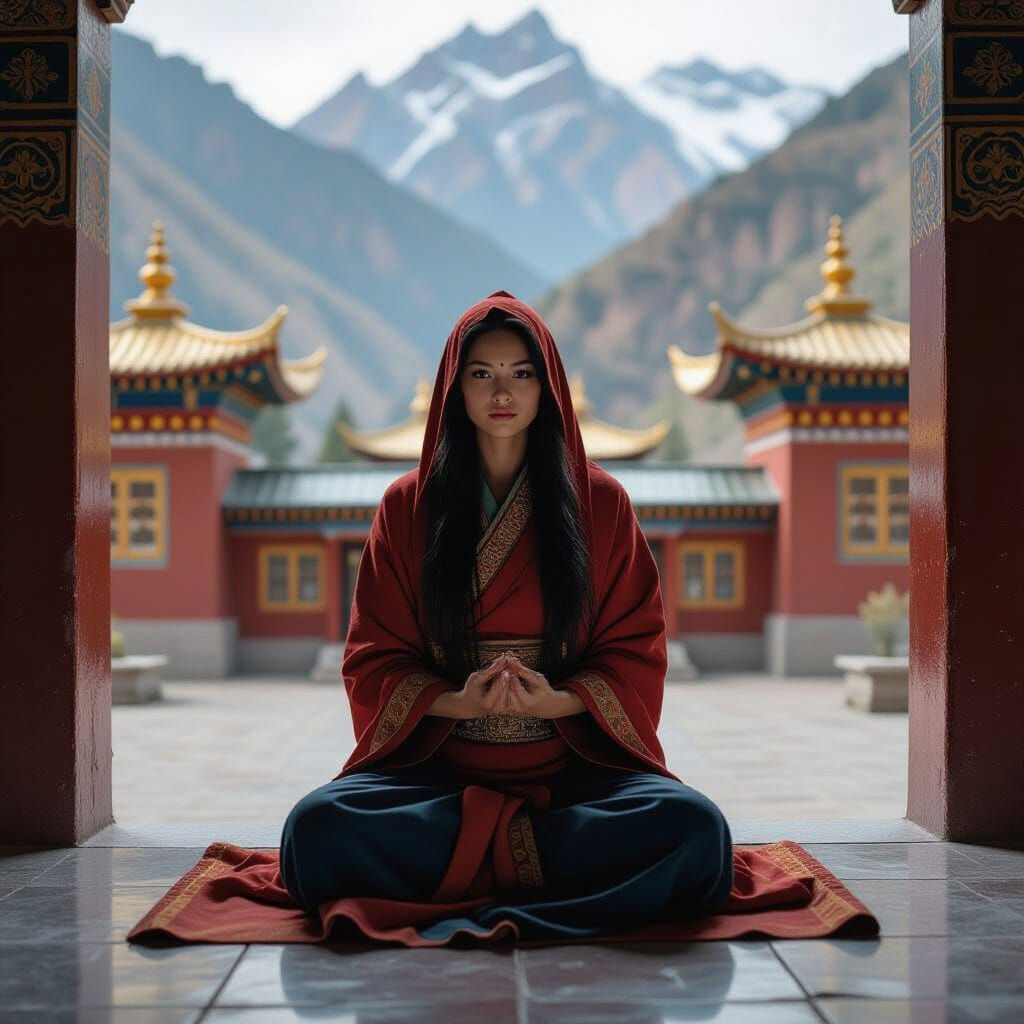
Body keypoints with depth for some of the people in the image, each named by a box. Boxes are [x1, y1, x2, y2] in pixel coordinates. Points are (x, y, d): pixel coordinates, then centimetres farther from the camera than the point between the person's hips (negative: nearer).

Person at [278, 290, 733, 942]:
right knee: (318, 825, -31)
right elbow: (374, 661, 6)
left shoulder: (601, 502, 8)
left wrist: (558, 700, -14)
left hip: (573, 762, 0)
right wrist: (457, 702, -14)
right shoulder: (408, 507, 9)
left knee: (693, 826, -31)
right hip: (438, 762, 0)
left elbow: (637, 651, 6)